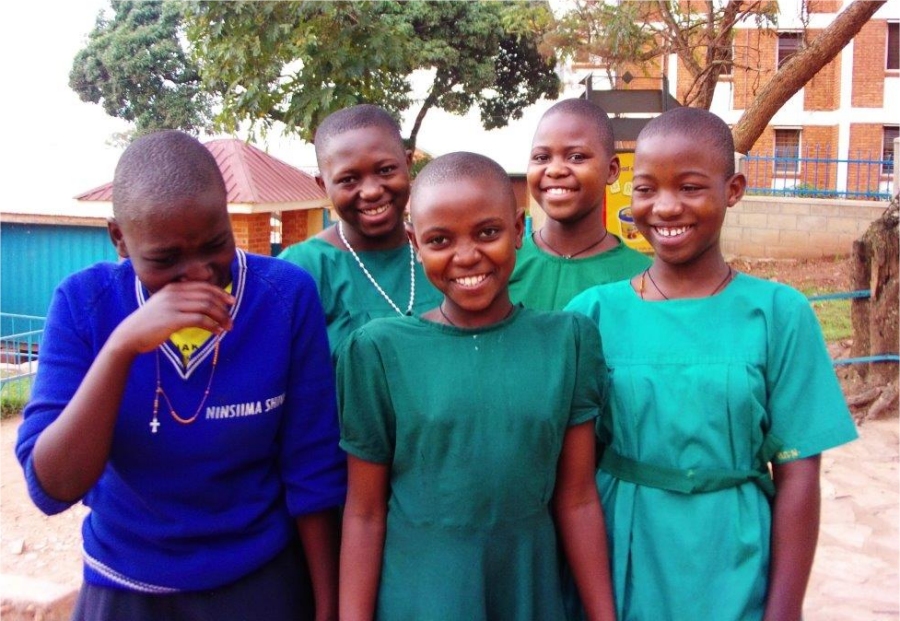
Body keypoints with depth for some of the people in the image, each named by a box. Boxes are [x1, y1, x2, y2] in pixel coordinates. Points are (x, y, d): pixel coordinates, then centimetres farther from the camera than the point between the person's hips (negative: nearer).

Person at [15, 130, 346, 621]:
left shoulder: (287, 296, -18)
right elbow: (52, 489, -20)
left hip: (261, 581, -1)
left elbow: (312, 472, -12)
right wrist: (121, 346, -32)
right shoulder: (84, 303, -15)